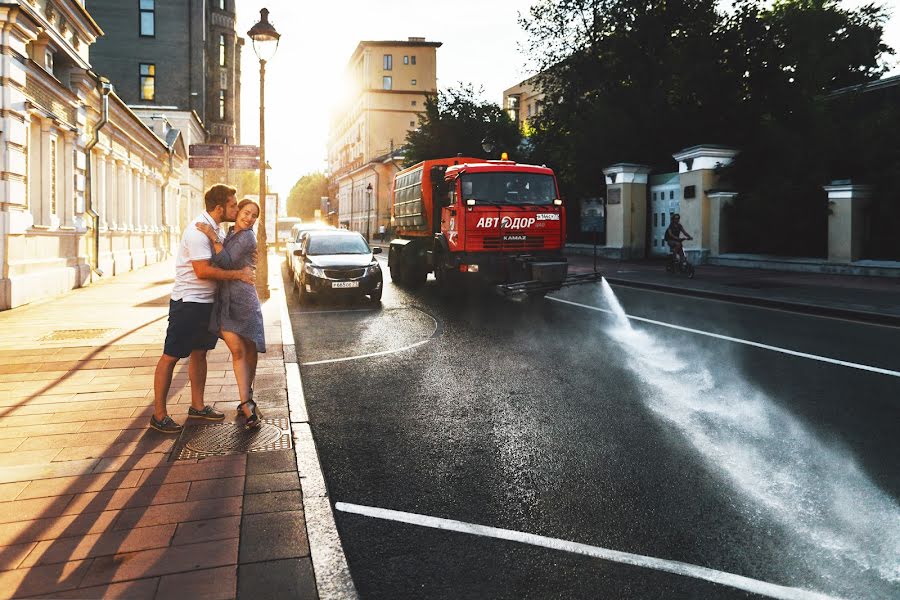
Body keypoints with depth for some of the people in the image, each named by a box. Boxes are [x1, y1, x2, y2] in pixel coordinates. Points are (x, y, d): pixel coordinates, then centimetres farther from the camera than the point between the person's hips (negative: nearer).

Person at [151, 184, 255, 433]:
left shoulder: (215, 228, 10)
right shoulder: (198, 230, -20)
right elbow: (203, 271, -27)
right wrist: (238, 274, -19)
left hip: (206, 301, 10)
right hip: (188, 302, -9)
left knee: (199, 353, 16)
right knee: (170, 357, -2)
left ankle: (197, 406, 26)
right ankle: (159, 415, 4)